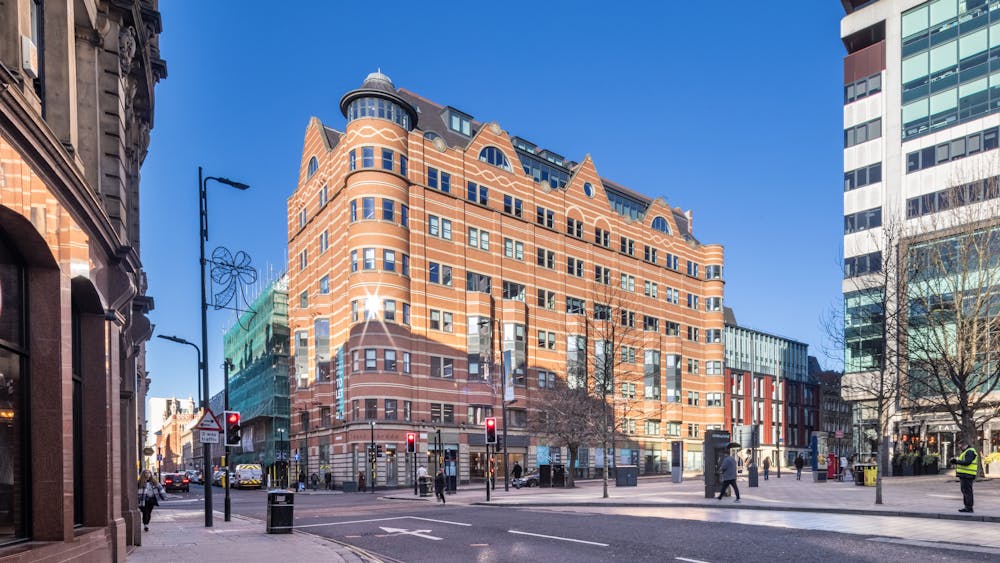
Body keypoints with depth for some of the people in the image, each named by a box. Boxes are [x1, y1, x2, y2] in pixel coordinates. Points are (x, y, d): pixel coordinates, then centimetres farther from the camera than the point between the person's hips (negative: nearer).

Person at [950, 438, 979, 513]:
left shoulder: (970, 452, -12)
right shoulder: (966, 452, 21)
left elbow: (967, 462, -23)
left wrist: (957, 461, -17)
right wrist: (956, 461, 11)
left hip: (967, 475, -11)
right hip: (964, 475, 11)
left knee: (967, 491, -8)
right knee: (965, 491, 14)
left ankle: (969, 508, -6)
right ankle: (967, 507, 20)